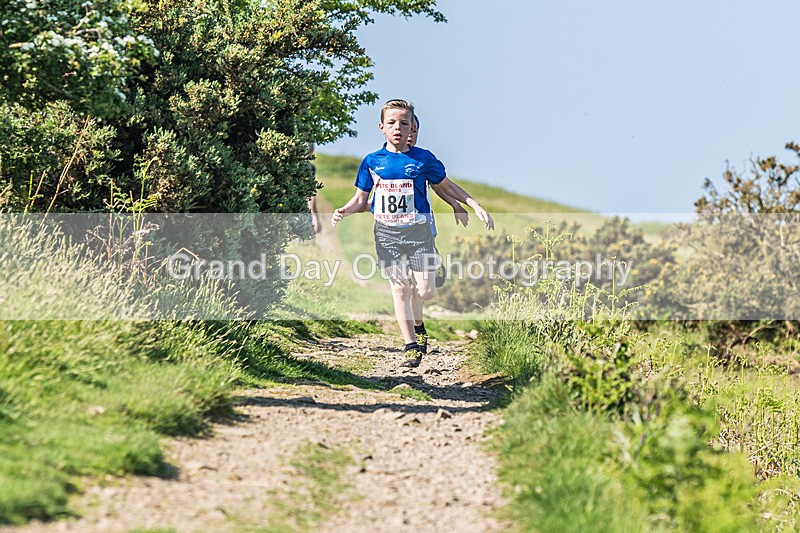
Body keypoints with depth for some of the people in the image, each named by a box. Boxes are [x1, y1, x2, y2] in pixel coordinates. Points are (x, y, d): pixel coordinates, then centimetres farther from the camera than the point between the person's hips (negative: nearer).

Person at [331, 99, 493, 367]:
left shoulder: (423, 159, 0)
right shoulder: (372, 161, 3)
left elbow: (448, 187, 11)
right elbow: (360, 199, 10)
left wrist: (476, 206, 3)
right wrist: (342, 212, -10)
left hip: (418, 232, -1)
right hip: (386, 233, 1)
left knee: (425, 292, -6)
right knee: (399, 289, -2)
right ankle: (412, 347, 6)